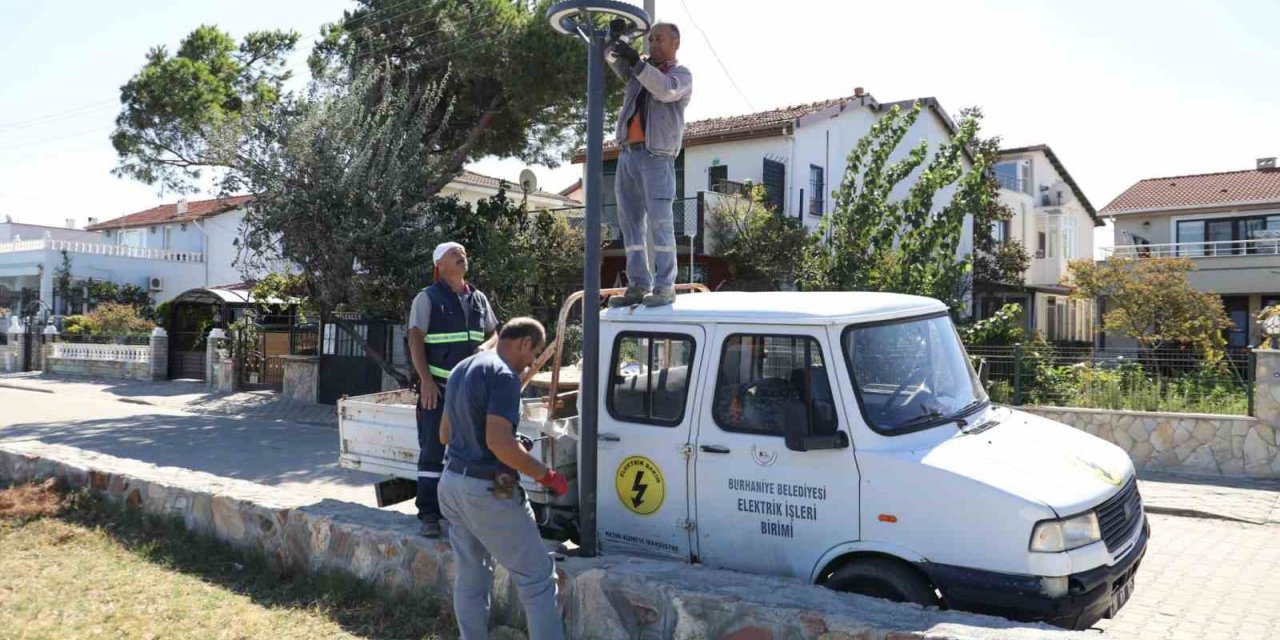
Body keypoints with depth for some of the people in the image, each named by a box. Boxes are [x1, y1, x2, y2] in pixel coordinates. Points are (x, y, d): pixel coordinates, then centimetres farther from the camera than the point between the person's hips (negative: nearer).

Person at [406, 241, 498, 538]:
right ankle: (429, 514, 3)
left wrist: (487, 347, -3)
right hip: (437, 388, -5)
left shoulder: (479, 299, 12)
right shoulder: (428, 298, -2)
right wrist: (426, 380, -17)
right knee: (432, 451, -3)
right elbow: (415, 340, -8)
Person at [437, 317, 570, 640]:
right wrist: (546, 474, -16)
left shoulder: (461, 370, 13)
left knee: (470, 579, 16)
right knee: (536, 578, 1)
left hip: (453, 482, 9)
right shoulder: (503, 375, -16)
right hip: (487, 490, -9)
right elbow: (498, 442, -26)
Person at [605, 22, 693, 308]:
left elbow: (666, 91, -14)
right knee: (630, 222, 2)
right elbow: (614, 60, 14)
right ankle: (638, 286, 5)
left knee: (659, 222, -11)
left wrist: (637, 63, -22)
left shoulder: (682, 74, 8)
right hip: (627, 154, 6)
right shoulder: (641, 70, 25)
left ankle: (664, 287, -11)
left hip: (656, 156, -6)